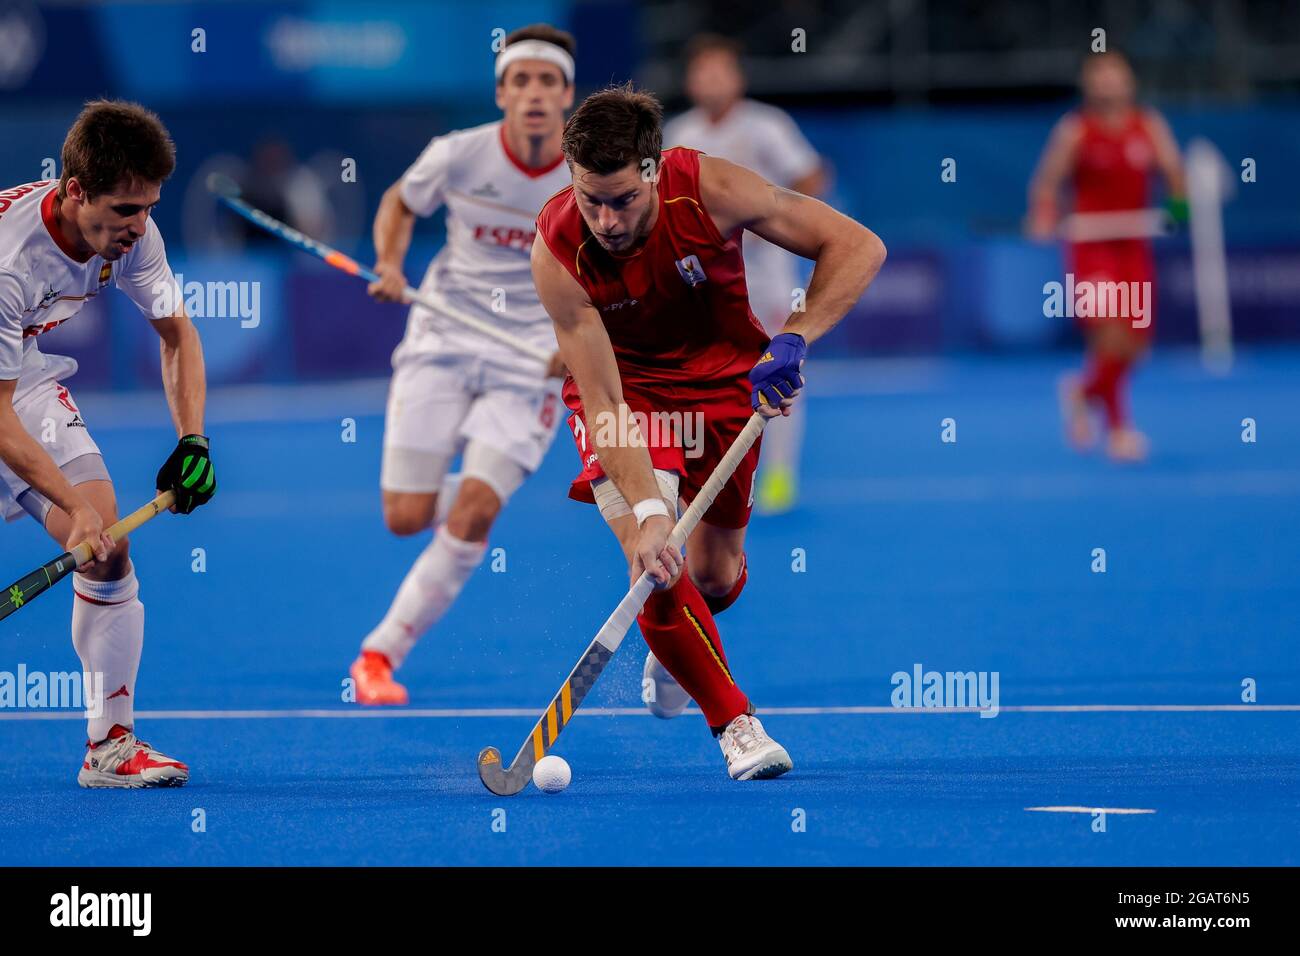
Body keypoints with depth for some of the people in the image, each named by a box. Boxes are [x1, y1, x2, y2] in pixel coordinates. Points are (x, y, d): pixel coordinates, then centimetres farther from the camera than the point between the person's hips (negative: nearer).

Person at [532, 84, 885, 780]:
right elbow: (602, 400, -31)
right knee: (655, 565, -22)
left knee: (718, 575, 9)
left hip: (725, 376, 2)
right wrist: (644, 511, -42)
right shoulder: (557, 250, -31)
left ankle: (672, 650, 46)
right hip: (624, 386, -2)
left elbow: (859, 247, -23)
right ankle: (734, 722, -6)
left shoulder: (711, 189, -30)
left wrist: (792, 340, -35)